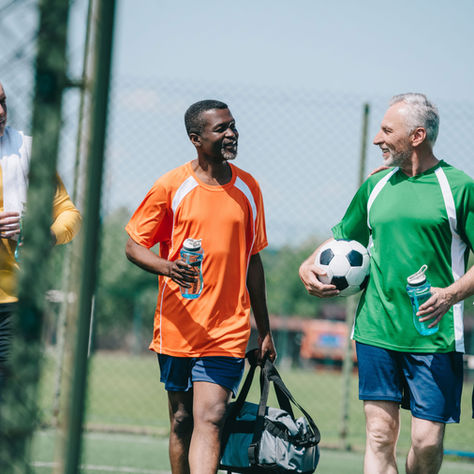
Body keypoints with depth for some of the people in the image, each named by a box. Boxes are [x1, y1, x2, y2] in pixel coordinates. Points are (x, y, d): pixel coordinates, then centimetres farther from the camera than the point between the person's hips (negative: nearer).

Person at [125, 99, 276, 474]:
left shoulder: (248, 188, 8)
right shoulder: (171, 186, -2)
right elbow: (134, 246, 2)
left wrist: (265, 331, 17)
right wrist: (167, 267, -20)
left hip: (228, 331, 1)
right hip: (178, 327, 0)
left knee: (210, 418, -13)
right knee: (182, 421, 9)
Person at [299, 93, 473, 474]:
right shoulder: (376, 185, 13)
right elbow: (343, 238, 25)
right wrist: (309, 266, 7)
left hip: (434, 337, -4)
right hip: (376, 330, 4)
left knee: (427, 440, -5)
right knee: (380, 435, -3)